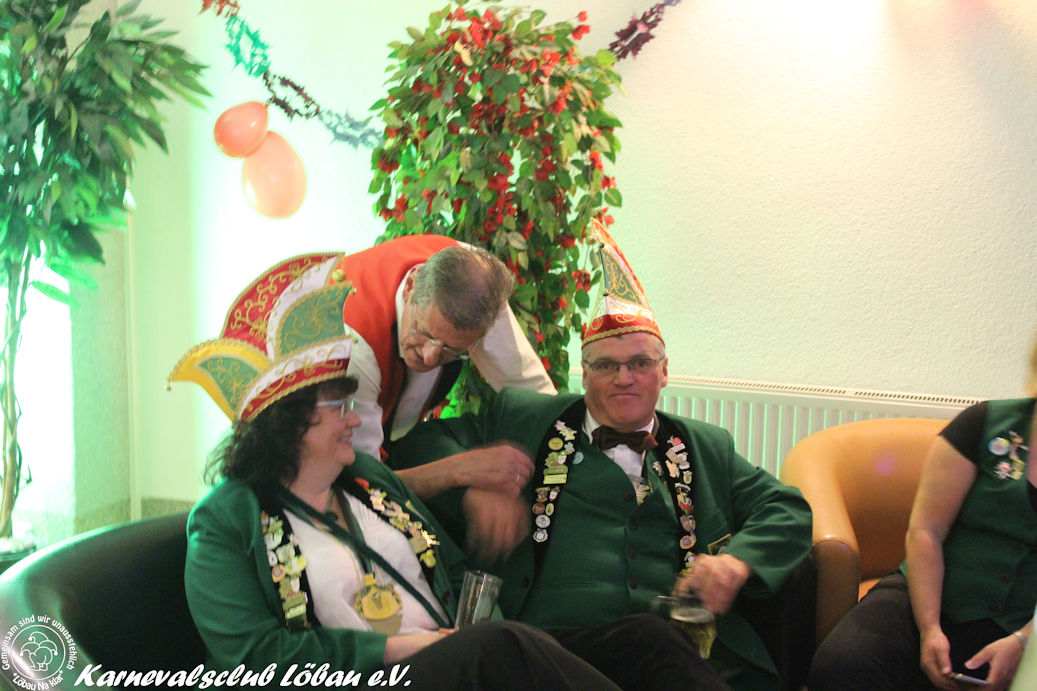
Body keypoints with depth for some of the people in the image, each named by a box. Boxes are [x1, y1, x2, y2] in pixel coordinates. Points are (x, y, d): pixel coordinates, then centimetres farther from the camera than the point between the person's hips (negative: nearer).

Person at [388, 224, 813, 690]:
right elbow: (422, 442, 21)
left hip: (694, 644, 3)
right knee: (658, 640, -37)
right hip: (561, 638, -2)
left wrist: (737, 560, -1)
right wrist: (473, 488, -1)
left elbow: (788, 511, 22)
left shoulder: (707, 448, 27)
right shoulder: (525, 420, 21)